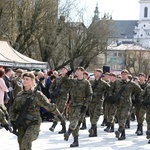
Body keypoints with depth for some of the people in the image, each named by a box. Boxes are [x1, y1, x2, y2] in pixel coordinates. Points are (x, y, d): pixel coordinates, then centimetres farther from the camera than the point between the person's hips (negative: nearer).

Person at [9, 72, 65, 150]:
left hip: (33, 123, -5)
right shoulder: (19, 95, 9)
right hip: (21, 124, 5)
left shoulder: (37, 94, -4)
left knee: (25, 143, -24)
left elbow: (49, 106, 3)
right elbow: (13, 109, 15)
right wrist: (13, 121, -1)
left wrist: (59, 115, 10)